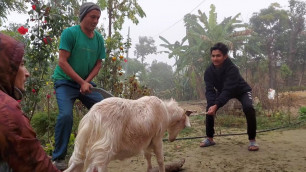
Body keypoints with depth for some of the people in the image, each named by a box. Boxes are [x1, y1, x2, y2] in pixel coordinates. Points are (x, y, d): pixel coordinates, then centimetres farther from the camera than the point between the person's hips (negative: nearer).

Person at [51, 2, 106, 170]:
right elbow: (62, 62, -17)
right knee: (66, 114, -24)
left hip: (86, 82, 5)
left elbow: (98, 64, 5)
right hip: (65, 81, -5)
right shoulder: (70, 33, -13)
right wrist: (81, 82, -21)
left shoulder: (99, 38, 1)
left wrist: (87, 81, -11)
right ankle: (58, 157, -6)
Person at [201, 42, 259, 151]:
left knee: (248, 108, -31)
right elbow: (209, 90, -26)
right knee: (209, 108, -13)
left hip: (241, 91, -4)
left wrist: (216, 105, -56)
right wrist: (212, 104, -45)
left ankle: (252, 140, -15)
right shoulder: (209, 71, -22)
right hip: (223, 91, 4)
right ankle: (210, 138, 2)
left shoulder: (232, 69, -36)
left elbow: (228, 90, -44)